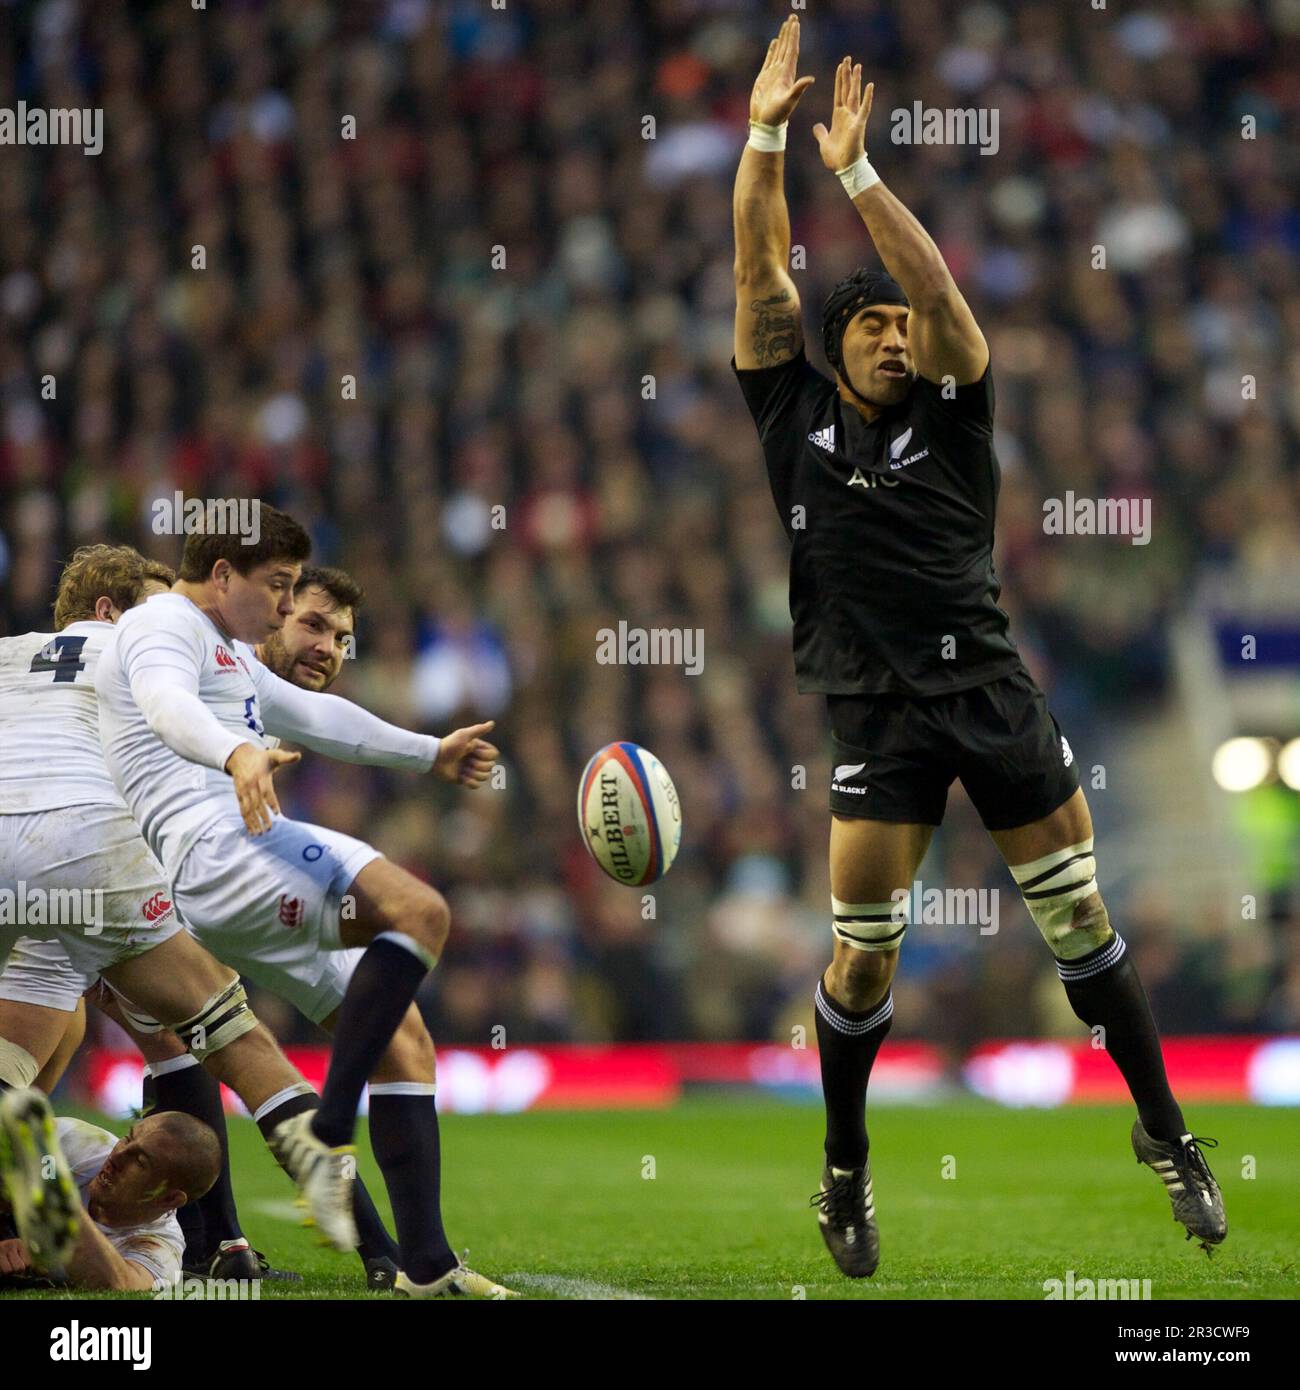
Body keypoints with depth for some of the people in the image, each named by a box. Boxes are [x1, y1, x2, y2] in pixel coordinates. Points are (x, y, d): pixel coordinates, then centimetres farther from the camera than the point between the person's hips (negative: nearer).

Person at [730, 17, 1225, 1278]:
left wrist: (855, 172, -16)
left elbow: (940, 288, -10)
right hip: (878, 708, -1)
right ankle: (845, 1176, 12)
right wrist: (763, 138, -10)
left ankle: (1163, 1132, 13)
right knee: (863, 951, -4)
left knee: (1079, 915, 3)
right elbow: (759, 273, -2)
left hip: (989, 687, 1)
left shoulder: (950, 417, 4)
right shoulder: (797, 415, 5)